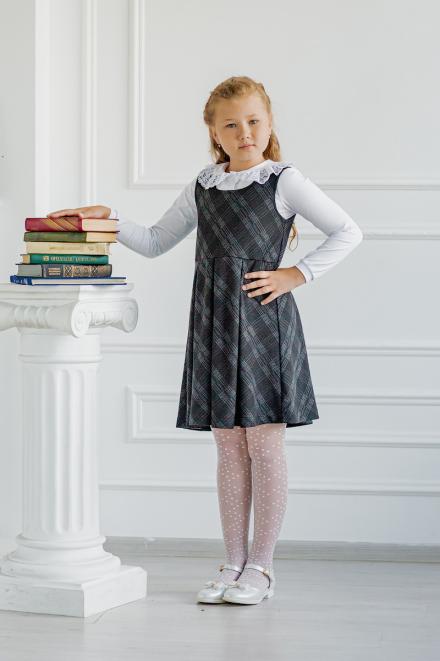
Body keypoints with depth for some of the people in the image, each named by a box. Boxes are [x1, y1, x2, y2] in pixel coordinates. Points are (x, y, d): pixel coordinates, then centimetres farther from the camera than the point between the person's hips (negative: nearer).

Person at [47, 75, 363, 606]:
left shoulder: (283, 181, -4)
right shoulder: (202, 187, 11)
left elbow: (348, 232, -4)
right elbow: (155, 243, 20)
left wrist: (297, 275, -9)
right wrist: (108, 218, 7)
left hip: (264, 322, -5)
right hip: (213, 324, 5)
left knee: (264, 444, -1)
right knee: (228, 447, 8)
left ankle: (261, 567, 8)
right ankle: (233, 564, 15)